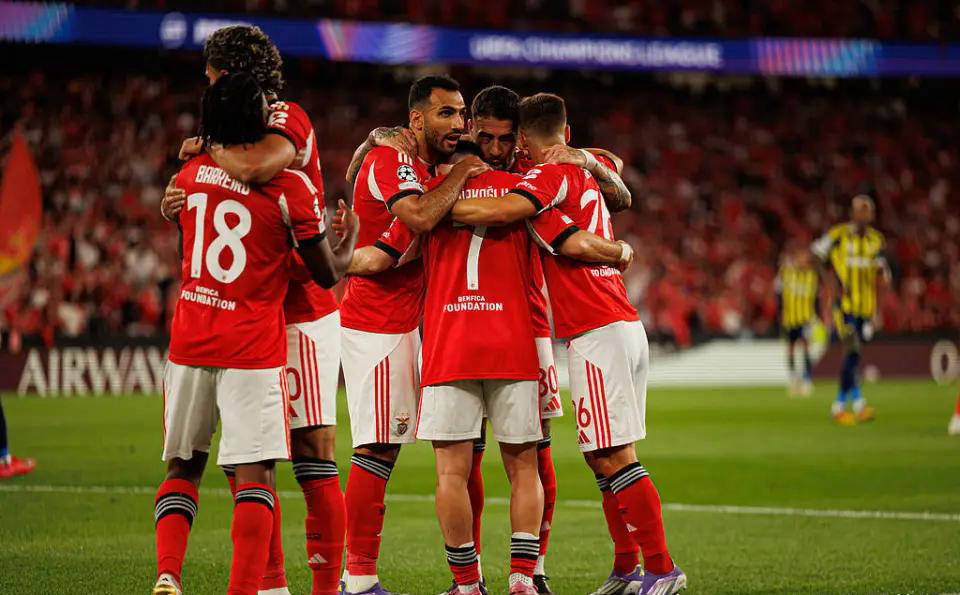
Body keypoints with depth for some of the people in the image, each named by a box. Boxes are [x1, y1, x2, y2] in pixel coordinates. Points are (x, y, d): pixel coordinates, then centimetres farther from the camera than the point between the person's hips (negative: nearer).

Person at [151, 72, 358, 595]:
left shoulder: (189, 175, 3)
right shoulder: (290, 188, -10)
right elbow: (328, 275, 0)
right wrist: (351, 235, 21)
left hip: (189, 341, 4)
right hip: (253, 348, -4)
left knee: (183, 465, 15)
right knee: (254, 472, -3)